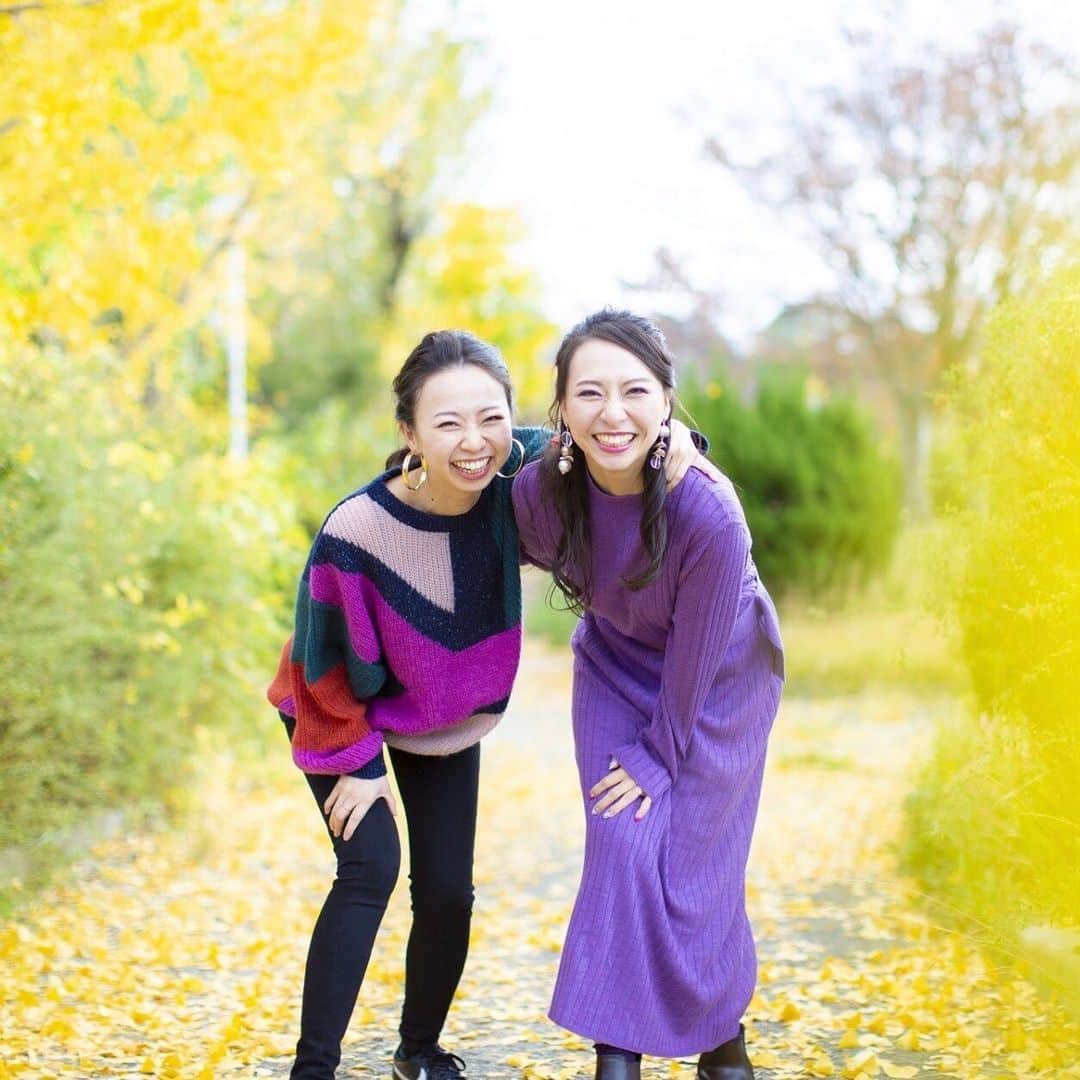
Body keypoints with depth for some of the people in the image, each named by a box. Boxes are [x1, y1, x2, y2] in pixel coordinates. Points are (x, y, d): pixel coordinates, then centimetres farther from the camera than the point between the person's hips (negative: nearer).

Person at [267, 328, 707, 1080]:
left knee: (448, 890, 2)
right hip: (343, 714, -3)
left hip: (449, 720, 4)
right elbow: (327, 662, -20)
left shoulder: (515, 476, -27)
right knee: (372, 866, -19)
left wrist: (672, 434, -31)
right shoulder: (356, 531, -36)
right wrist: (357, 761, -12)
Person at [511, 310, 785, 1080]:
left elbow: (693, 657, -22)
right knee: (622, 848, -7)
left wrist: (658, 754, -14)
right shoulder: (541, 488, -26)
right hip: (616, 671, 3)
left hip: (718, 681, -2)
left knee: (696, 857, 1)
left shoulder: (709, 513, -36)